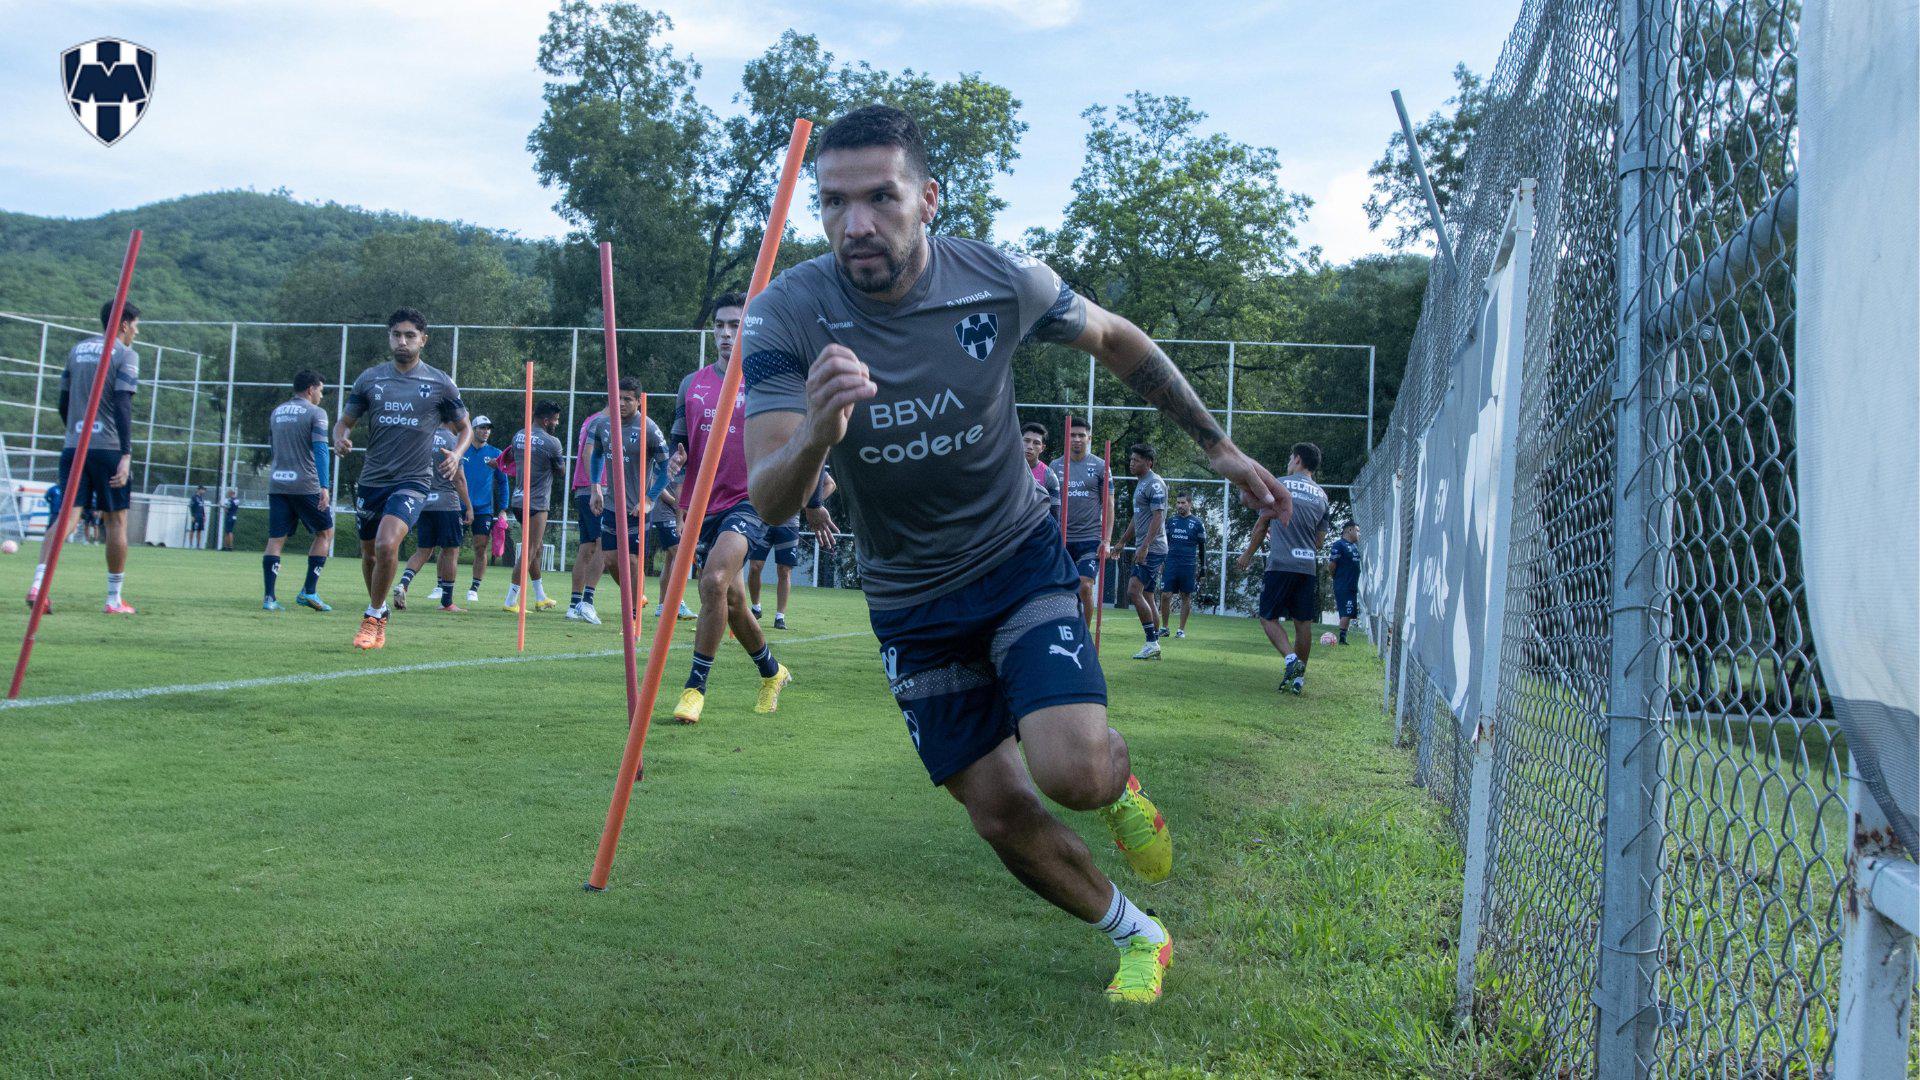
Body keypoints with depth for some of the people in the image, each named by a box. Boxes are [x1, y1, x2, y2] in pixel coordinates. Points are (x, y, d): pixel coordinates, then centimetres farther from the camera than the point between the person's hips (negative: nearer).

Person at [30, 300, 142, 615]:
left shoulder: (77, 350, 16)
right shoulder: (125, 355, -3)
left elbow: (64, 402, 18)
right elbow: (123, 406, -13)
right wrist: (126, 455, -16)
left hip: (73, 447, 5)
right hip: (108, 447, -5)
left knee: (65, 515, 0)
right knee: (116, 520, 5)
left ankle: (38, 583, -19)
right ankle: (115, 598, 9)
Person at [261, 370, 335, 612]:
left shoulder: (276, 412, 17)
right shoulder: (315, 413, -3)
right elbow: (320, 449, -13)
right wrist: (325, 486, -17)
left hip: (277, 484, 6)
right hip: (305, 485, -5)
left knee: (276, 539, 4)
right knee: (325, 532, 9)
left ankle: (269, 597, -4)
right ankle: (309, 591, 2)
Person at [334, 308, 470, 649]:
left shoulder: (440, 384, 1)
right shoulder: (369, 378, 6)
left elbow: (464, 429, 11)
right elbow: (345, 421, 13)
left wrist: (456, 455, -10)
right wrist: (340, 439, -11)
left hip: (412, 481, -4)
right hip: (372, 479, 4)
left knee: (387, 544, -24)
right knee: (369, 554, 12)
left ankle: (373, 617, -7)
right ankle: (380, 615, 36)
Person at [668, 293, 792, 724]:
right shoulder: (692, 384, 11)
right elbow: (679, 442, 19)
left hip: (747, 501, -5)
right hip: (702, 506, 6)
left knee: (714, 580, -27)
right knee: (731, 601, 13)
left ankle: (695, 687, -20)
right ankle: (772, 672, 37)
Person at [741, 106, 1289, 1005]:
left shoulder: (1001, 283, -18)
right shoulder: (786, 316, -20)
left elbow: (1115, 340, 4)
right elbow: (768, 501, -28)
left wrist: (1217, 444, 8)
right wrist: (815, 437, -51)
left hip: (1019, 557, -1)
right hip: (910, 601, 1)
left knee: (1073, 771, -22)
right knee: (1000, 814, 5)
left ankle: (1117, 785, 17)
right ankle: (1138, 936, 31)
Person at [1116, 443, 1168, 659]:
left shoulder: (1155, 484, -12)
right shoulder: (1140, 483, 19)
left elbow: (1158, 518, -19)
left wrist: (1144, 546, -26)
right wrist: (1123, 541, 30)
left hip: (1152, 549, -10)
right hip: (1144, 550, 10)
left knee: (1134, 591, -16)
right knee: (1148, 595, 8)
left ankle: (1152, 642, -12)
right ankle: (1154, 646, 11)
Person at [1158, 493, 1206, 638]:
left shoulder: (1197, 524, 2)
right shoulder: (1171, 521, 11)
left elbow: (1202, 547, 6)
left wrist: (1202, 568, 3)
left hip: (1188, 566, -2)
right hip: (1171, 564, 2)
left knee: (1186, 597, 2)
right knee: (1165, 595, -4)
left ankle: (1182, 630, 10)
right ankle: (1164, 628, 7)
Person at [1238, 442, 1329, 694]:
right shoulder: (1321, 495, 14)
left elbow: (1262, 525, 5)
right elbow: (1320, 538, 18)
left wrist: (1248, 554, 19)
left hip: (1280, 563, -4)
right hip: (1309, 566, 4)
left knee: (1268, 617, 1)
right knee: (1303, 623, 8)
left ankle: (1291, 659, -19)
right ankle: (1298, 678, 11)